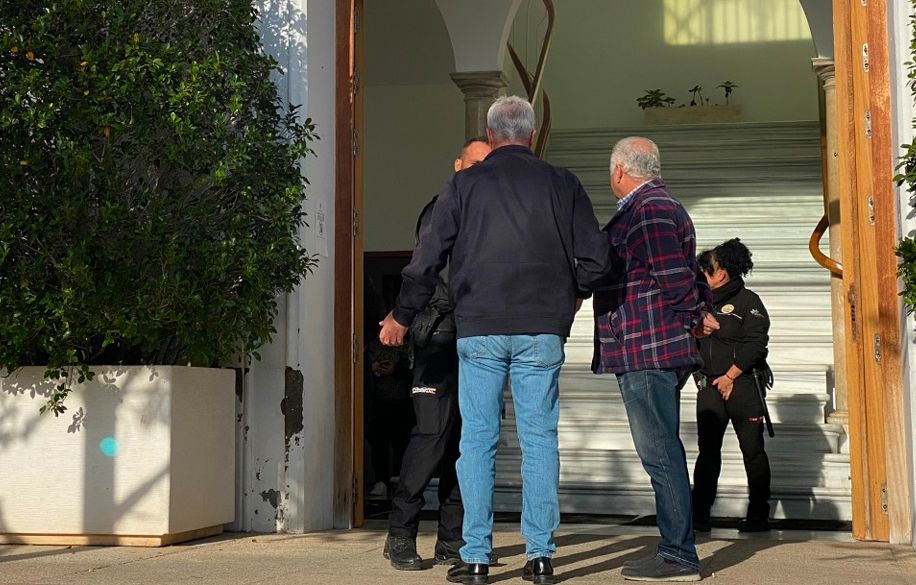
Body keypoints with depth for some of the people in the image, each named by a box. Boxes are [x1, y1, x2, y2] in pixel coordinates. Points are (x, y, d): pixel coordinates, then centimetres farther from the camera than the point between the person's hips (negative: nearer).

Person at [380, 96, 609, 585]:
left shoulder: (464, 185, 3)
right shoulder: (562, 184, 5)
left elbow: (427, 259, 3)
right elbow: (595, 256, 4)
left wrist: (401, 317, 14)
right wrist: (572, 295, 23)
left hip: (479, 329, -1)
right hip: (542, 330, 1)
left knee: (478, 439, 3)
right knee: (540, 439, 5)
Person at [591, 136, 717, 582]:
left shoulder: (647, 211, -13)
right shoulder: (662, 206, 22)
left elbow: (677, 278, -18)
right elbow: (686, 276, 20)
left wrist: (696, 317, -4)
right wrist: (698, 316, 9)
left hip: (647, 353, -11)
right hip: (658, 352, 11)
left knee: (660, 454, -7)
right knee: (663, 453, 13)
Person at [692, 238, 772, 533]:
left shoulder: (748, 301, -3)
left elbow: (755, 344, -11)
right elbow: (694, 340, 22)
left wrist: (730, 376, -14)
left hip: (743, 385, -5)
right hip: (710, 387, 6)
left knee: (753, 451, 1)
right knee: (708, 451, 1)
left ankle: (758, 516, 7)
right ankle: (699, 515, 1)